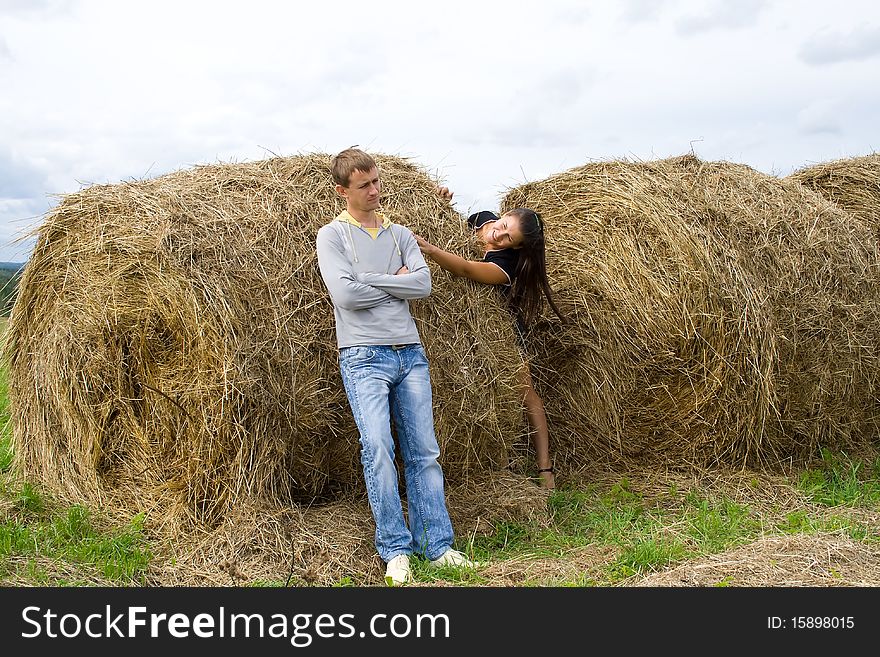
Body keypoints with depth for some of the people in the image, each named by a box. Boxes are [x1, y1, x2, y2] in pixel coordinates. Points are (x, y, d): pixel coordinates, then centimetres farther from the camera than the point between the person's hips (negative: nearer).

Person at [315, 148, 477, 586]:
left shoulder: (400, 234, 16)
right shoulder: (332, 235, 3)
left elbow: (423, 283, 0)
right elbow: (345, 294, -12)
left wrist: (370, 279, -5)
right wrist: (395, 284, -1)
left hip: (410, 353, 5)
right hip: (363, 357, -4)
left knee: (424, 452, 3)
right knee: (377, 447, -16)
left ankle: (436, 545, 8)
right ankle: (395, 550, -7)